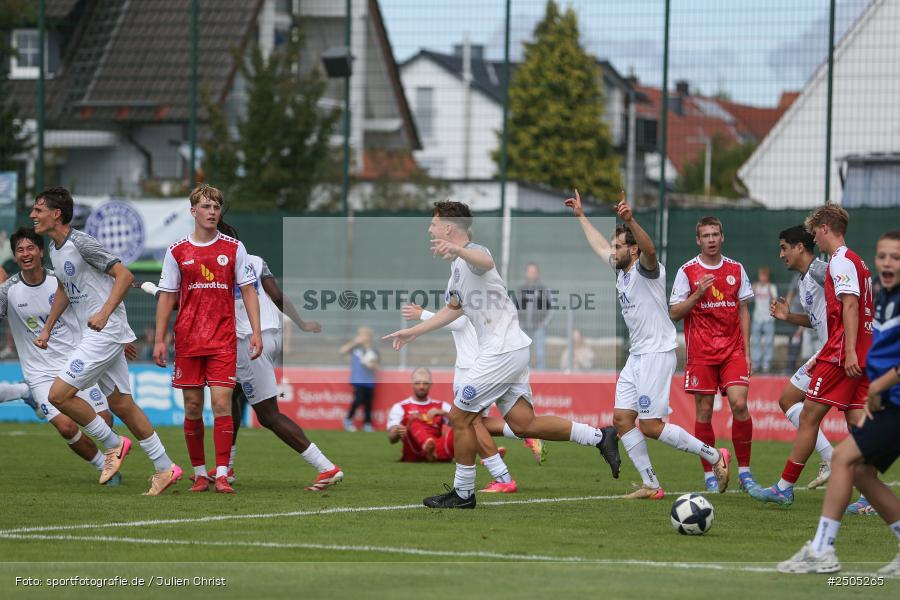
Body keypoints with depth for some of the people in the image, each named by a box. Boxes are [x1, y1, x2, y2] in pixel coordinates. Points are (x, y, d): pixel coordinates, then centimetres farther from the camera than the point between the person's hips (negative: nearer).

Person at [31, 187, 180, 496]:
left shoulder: (81, 244, -15)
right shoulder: (55, 249, 14)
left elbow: (125, 275, -18)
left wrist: (105, 313, -27)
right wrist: (47, 329, 25)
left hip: (105, 331, -9)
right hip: (94, 335, 9)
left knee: (59, 394, -13)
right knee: (121, 404, 9)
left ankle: (113, 443, 2)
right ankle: (164, 468, 13)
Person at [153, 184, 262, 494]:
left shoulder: (234, 248, 4)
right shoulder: (177, 251, 5)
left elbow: (248, 291, 5)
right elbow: (166, 297, 8)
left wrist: (256, 332, -5)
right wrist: (159, 339, 2)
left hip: (223, 341, -1)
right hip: (187, 340, 1)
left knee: (221, 403, -10)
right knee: (193, 407, 2)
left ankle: (222, 474, -10)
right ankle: (199, 473, 13)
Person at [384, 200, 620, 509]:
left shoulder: (472, 253, -12)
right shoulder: (457, 265, 20)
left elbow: (486, 262, -39)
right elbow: (453, 309, 35)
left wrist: (457, 249, -60)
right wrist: (413, 332, 34)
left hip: (502, 351, -10)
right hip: (513, 348, 10)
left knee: (460, 417, -1)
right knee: (523, 423, 6)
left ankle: (463, 493, 8)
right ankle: (599, 438, 6)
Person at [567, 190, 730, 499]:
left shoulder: (646, 269, -11)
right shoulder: (621, 270, 15)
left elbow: (649, 250, -35)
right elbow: (599, 245, 33)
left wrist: (630, 221, -51)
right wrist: (581, 216, 41)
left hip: (657, 353, -10)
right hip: (636, 355, 10)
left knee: (650, 426, -11)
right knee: (622, 419, 2)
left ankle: (715, 457, 0)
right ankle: (651, 485, 4)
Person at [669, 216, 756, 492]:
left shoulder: (736, 269, 8)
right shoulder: (687, 271, 0)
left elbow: (743, 311, 12)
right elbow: (675, 313, -1)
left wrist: (746, 352, 7)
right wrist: (698, 294, -16)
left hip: (733, 350, 1)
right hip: (700, 352, -1)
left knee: (739, 404, -12)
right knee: (704, 411, -1)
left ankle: (744, 470, -2)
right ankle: (709, 474, 9)